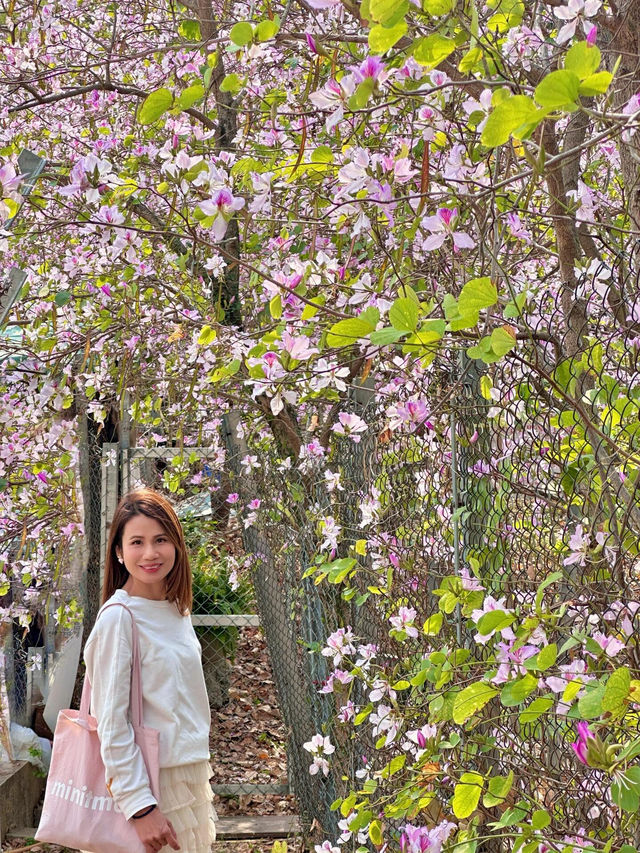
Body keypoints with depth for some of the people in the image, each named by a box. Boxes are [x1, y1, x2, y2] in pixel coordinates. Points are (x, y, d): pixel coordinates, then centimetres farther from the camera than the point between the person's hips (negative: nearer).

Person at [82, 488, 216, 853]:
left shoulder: (177, 608, 6)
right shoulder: (119, 617, -16)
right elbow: (111, 723, -18)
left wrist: (199, 774, 16)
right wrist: (140, 806, -20)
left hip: (192, 774, 7)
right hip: (152, 781, -7)